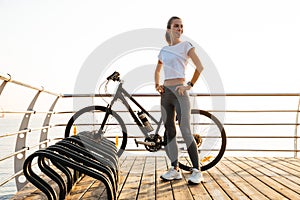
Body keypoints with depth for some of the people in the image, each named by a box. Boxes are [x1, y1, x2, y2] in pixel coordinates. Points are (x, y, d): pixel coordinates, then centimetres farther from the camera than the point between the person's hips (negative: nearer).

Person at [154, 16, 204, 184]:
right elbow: (157, 70, 30)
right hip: (166, 93, 6)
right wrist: (157, 85, 13)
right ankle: (175, 170, 14)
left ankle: (197, 171, -5)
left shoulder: (186, 45, 2)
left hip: (179, 92, -6)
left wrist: (190, 85, -12)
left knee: (186, 132, -11)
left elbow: (200, 67, -6)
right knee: (169, 132, 6)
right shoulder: (164, 50, 17)